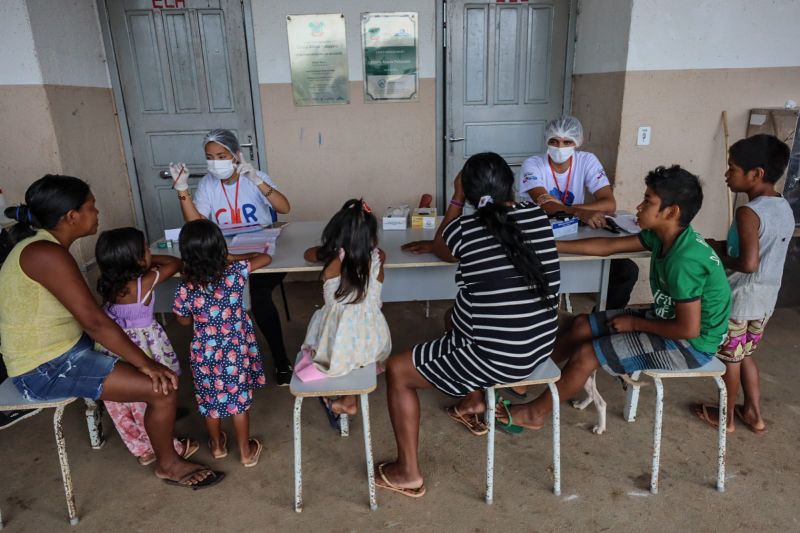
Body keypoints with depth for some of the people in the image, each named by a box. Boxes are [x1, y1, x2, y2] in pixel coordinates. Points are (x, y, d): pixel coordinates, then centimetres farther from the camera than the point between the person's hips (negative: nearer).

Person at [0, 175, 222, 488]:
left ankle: (159, 421, 33)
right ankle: (168, 464, 9)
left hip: (62, 349, 10)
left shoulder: (42, 246, 7)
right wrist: (146, 364, -21)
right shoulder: (46, 254, -25)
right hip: (47, 370, -10)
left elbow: (86, 314, 9)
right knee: (162, 387, -16)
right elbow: (94, 321, -28)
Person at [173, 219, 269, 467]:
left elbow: (184, 321, -1)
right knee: (239, 400, 16)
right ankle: (246, 451, 30)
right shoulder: (236, 272, -19)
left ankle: (217, 445, 44)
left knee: (210, 400, 22)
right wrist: (235, 258, 9)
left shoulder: (185, 289, -20)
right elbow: (266, 257, 0)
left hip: (205, 354, 0)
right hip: (236, 350, 0)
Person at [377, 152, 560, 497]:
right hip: (541, 345, 7)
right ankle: (473, 405, 46)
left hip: (498, 359, -7)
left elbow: (443, 250, 10)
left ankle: (408, 472, 17)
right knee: (459, 323, 34)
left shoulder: (465, 229, -15)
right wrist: (432, 246, 25)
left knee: (397, 371, 8)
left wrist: (456, 199, 11)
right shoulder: (536, 215, 1)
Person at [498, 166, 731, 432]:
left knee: (586, 353, -13)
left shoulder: (683, 262, -32)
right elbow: (609, 245, 1)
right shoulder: (665, 234, -5)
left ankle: (535, 412, 6)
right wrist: (551, 245, -2)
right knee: (582, 325, 6)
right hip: (667, 318, 9)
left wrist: (636, 323, -14)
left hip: (690, 343, -9)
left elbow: (688, 329, -29)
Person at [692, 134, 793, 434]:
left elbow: (748, 264, -29)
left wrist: (719, 256, -12)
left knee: (729, 358, 10)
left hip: (740, 298, -8)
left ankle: (726, 417, 26)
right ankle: (753, 414, 34)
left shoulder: (749, 212, -23)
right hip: (766, 298, 8)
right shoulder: (785, 209, 4)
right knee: (744, 354, 23)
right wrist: (724, 246, 8)